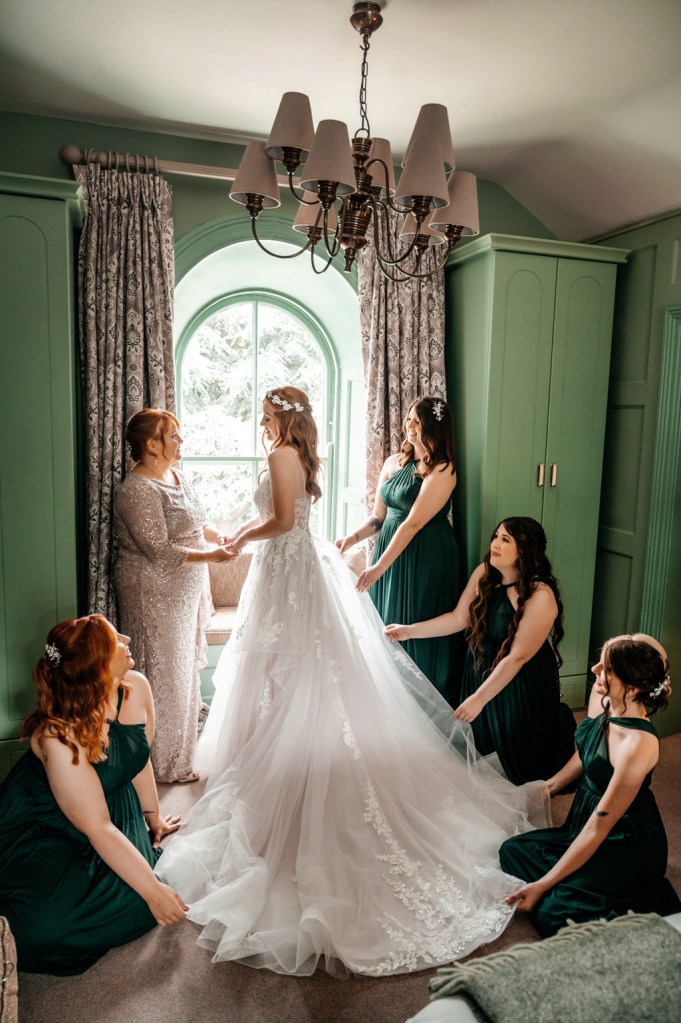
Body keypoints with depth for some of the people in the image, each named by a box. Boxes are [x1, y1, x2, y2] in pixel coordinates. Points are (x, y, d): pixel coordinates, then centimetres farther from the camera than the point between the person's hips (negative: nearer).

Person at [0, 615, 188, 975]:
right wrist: (154, 891, -26)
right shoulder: (60, 738, -36)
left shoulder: (136, 689, -17)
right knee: (50, 925, -24)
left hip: (115, 802, 6)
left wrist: (153, 820, 13)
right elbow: (98, 828, -30)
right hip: (39, 828, -5)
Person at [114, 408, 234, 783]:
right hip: (154, 593, -9)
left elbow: (195, 523, 18)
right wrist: (211, 555, -22)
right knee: (162, 674, 3)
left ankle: (177, 747, 40)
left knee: (182, 666, 21)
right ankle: (164, 764, 20)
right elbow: (159, 551, -25)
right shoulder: (138, 489, -22)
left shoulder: (175, 475, 7)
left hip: (184, 590, 9)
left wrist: (223, 537, 2)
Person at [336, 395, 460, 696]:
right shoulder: (394, 463, 7)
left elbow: (414, 523, -19)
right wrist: (353, 537, -10)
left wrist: (380, 566, -22)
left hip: (426, 559, -7)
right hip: (390, 549, 7)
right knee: (387, 626, 13)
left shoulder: (442, 469, -13)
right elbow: (378, 516, 9)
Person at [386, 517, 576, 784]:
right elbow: (459, 618, 0)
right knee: (481, 746, 18)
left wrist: (479, 698, -21)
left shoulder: (540, 596, -26)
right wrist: (409, 630, -3)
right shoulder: (484, 573, -8)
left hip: (521, 684, -5)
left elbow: (517, 657, -24)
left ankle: (559, 720, 38)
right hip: (480, 669, 5)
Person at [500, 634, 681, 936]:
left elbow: (599, 827, -25)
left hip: (628, 844, -8)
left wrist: (543, 884, -19)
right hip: (584, 818, 8)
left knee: (553, 915, -16)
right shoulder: (601, 696, -10)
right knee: (513, 850, -2)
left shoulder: (638, 744, -32)